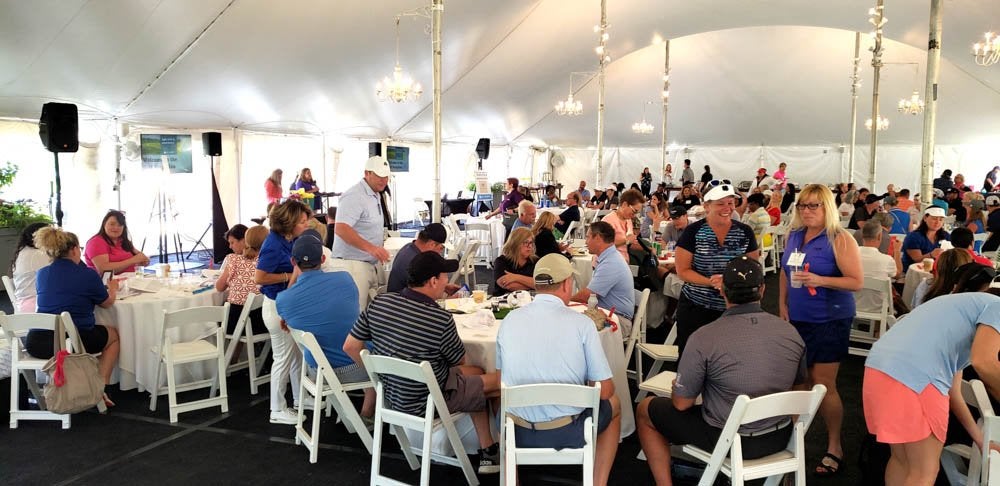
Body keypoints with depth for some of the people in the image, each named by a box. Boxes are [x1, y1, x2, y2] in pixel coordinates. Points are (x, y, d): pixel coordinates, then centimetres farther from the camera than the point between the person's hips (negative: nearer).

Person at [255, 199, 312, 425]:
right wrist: (289, 276, -21)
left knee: (298, 354, 20)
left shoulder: (292, 239, 1)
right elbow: (259, 278, -25)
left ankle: (300, 398, 36)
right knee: (284, 358, 3)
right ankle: (278, 410, 18)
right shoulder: (274, 246, -24)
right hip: (277, 307, -9)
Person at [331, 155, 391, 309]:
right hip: (353, 265, -9)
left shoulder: (375, 195, 16)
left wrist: (378, 252, 19)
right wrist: (370, 248, -34)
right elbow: (341, 229, -27)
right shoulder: (354, 196, -14)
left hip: (372, 264, 9)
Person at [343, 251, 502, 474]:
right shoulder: (441, 319, -26)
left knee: (476, 373, 23)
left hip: (391, 393, 7)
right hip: (427, 403, -7)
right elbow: (459, 361, -7)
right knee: (499, 380, 10)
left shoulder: (379, 303, -12)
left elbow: (350, 347, -2)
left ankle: (488, 452, 30)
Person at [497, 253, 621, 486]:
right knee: (613, 405, 29)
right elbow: (605, 391, -7)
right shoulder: (581, 323, -12)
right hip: (569, 432, -2)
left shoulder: (509, 320, -3)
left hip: (519, 432, 2)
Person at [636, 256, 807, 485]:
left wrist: (678, 387, 9)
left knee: (645, 410, 14)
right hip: (780, 438, 5)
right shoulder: (791, 332, -7)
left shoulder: (704, 338, -21)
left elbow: (681, 403, -13)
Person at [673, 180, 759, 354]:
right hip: (695, 308, -2)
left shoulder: (745, 232, 2)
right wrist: (711, 282, -20)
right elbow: (682, 270, -6)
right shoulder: (693, 232, -6)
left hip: (733, 309, 2)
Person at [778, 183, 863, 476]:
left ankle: (834, 446, 14)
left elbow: (857, 282, -14)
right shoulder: (794, 235, 7)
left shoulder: (840, 239, -11)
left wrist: (820, 280, -27)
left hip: (830, 320, -6)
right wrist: (782, 304, 9)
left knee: (824, 384, -2)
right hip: (797, 319, 6)